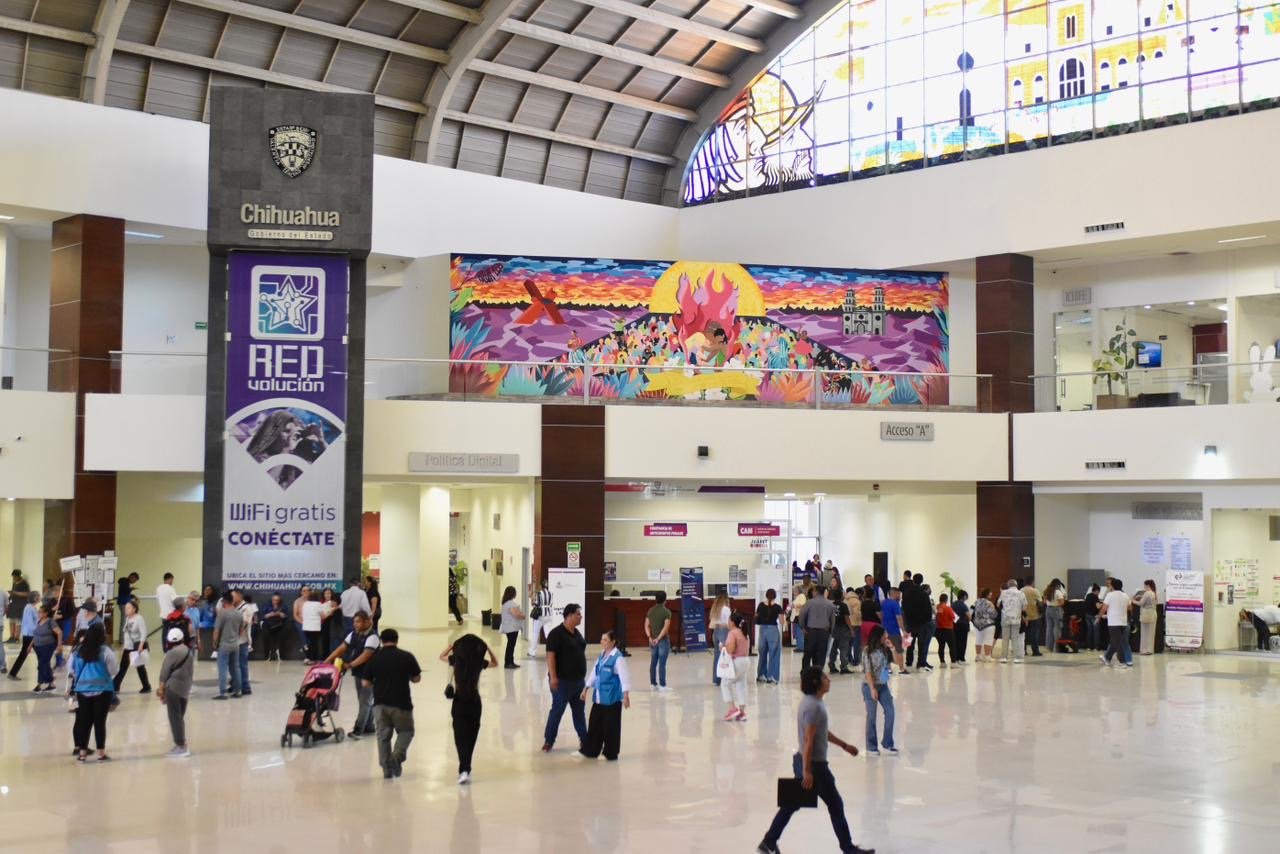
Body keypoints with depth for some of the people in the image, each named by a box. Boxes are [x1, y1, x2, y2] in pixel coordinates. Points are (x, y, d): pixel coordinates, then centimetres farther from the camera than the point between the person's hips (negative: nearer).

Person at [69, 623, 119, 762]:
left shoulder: (78, 651, 2)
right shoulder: (105, 651, -10)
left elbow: (72, 670, 10)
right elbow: (112, 671, -7)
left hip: (83, 690, 3)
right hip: (102, 690, -3)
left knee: (83, 721, 9)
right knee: (100, 721, 1)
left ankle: (82, 751, 12)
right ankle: (101, 752, 4)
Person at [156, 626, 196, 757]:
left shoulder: (173, 653, -14)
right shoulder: (189, 651, 11)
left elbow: (165, 673, -12)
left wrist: (161, 688, -3)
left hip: (173, 688, -8)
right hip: (185, 689, 8)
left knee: (174, 718, -3)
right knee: (180, 717, 16)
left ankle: (180, 746, -4)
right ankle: (182, 745, 18)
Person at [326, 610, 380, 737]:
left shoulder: (372, 637, -17)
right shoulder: (354, 634, 7)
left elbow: (365, 655, -27)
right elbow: (342, 648, 5)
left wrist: (350, 665, -35)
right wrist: (328, 660, -5)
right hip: (358, 672, 8)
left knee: (365, 701, -5)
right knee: (365, 701, 15)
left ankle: (358, 730, -6)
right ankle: (369, 727, 24)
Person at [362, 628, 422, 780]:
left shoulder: (374, 658, -2)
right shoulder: (407, 656, -4)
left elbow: (365, 683, -1)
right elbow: (417, 678, 3)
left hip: (380, 703, 1)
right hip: (401, 703, -1)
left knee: (383, 735, 13)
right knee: (406, 731, 15)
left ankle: (386, 767, 10)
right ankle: (397, 756, -8)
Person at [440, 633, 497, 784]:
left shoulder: (456, 660, -7)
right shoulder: (479, 662, -5)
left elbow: (441, 656, 15)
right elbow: (495, 663, 16)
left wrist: (452, 645, 16)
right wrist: (487, 648, 10)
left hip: (459, 703, -1)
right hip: (475, 703, 1)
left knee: (461, 737, -1)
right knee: (470, 737, 15)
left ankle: (464, 770, -17)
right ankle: (466, 769, 22)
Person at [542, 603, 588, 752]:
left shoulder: (577, 633, 10)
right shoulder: (556, 633, -15)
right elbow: (550, 655, -20)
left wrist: (582, 675, 20)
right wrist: (553, 676, -25)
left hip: (578, 680, 7)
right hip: (562, 680, -7)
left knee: (579, 711, 14)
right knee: (557, 710, 0)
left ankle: (584, 739, 23)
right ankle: (548, 741, 10)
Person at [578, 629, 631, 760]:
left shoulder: (617, 657, -15)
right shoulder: (602, 655, 10)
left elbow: (624, 676, -20)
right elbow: (594, 672, 18)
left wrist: (626, 695, -26)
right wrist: (586, 689, 19)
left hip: (612, 698, -8)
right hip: (599, 697, 8)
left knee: (610, 727, 3)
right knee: (594, 724, 14)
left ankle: (610, 754, 14)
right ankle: (589, 750, 23)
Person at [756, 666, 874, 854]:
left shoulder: (812, 702, 9)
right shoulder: (814, 706, -22)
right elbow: (808, 741, -24)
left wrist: (844, 745, 28)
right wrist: (807, 771, -23)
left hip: (802, 761, 10)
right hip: (814, 764, -10)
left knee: (792, 804, 13)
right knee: (835, 805, 5)